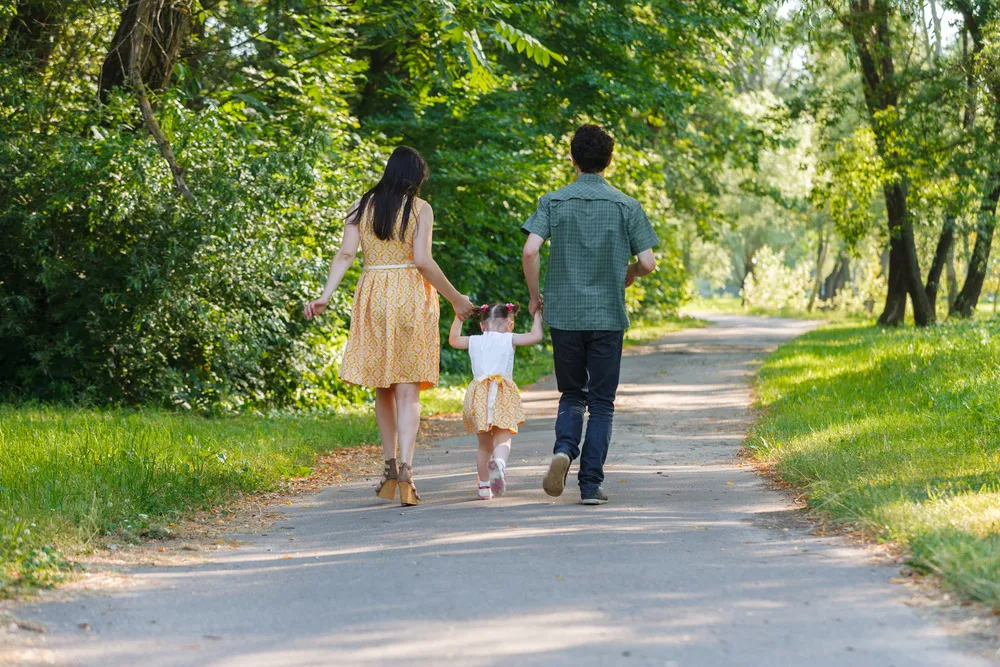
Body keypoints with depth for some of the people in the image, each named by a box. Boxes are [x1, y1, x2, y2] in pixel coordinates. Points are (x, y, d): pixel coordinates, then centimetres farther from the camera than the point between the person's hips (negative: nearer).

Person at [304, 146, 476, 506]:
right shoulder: (420, 209, -3)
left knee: (383, 386, 14)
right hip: (411, 298, -3)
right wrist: (455, 298, -2)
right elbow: (423, 260, -11)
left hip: (373, 298, 3)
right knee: (408, 389, -3)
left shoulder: (363, 206, 7)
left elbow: (345, 254, -3)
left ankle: (391, 468, 15)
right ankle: (405, 468, -17)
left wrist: (325, 296, -7)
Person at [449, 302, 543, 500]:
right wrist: (537, 316, 16)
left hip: (478, 393, 3)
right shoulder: (509, 339, 7)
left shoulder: (474, 341, 17)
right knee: (503, 439, -10)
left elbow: (453, 339, 35)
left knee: (485, 445, 15)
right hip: (503, 394, -3)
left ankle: (484, 487, 18)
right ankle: (499, 461, -43)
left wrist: (459, 317, 46)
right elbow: (536, 336, 1)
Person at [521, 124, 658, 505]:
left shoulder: (553, 202, 0)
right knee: (602, 402, 7)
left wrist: (535, 295, 3)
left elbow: (530, 250, -12)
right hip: (608, 316, -1)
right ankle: (591, 484, 2)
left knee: (572, 394, 16)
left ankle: (564, 449, -12)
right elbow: (647, 263, -4)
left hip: (563, 313, 1)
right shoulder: (625, 206, 0)